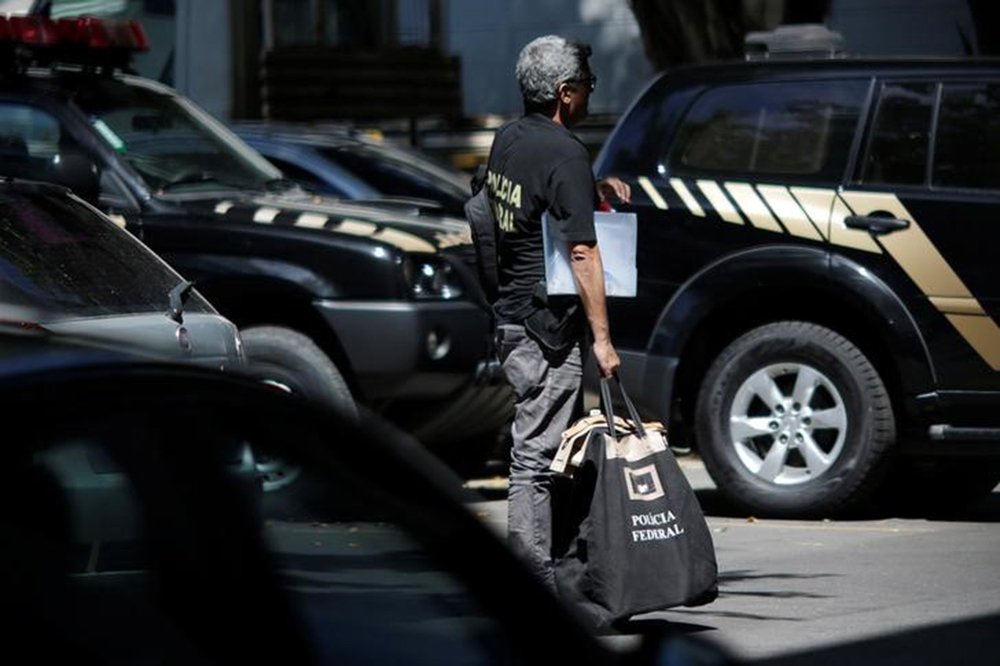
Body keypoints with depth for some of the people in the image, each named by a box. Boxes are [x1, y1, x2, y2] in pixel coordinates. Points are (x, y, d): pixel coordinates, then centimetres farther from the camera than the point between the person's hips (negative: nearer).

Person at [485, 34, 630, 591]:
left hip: (513, 312, 9)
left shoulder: (507, 139, 10)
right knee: (537, 456, -7)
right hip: (549, 326, -9)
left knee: (545, 450, 15)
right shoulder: (565, 153, -16)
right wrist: (602, 337, -19)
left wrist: (593, 189, 17)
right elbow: (582, 253, -19)